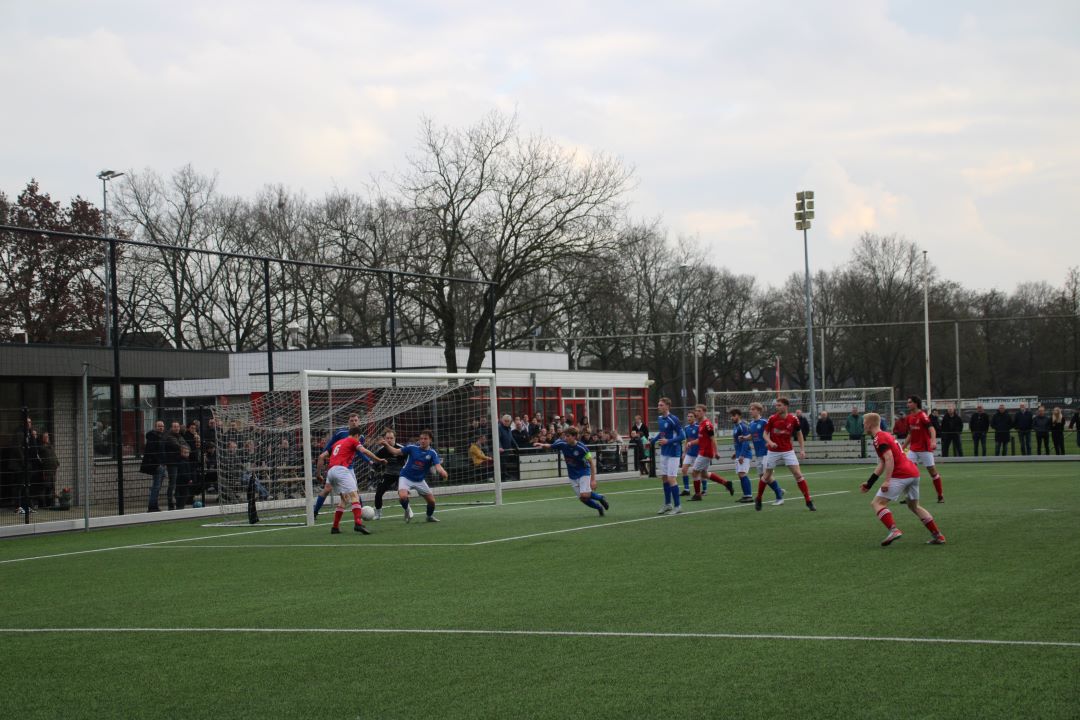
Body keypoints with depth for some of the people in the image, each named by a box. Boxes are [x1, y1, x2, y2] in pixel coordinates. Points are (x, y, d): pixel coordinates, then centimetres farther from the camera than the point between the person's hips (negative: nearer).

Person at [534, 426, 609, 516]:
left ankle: (600, 498, 7)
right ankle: (599, 507, 25)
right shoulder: (562, 444, -13)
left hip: (584, 472, -4)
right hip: (572, 476, 4)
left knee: (584, 495, -22)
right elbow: (549, 446, 5)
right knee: (582, 498, 0)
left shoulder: (582, 447, -24)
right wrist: (542, 445, -18)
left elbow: (591, 462, -18)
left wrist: (593, 479, -22)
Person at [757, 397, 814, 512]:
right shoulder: (772, 418, -9)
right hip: (773, 451, 0)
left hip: (788, 451, 0)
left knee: (798, 474, -10)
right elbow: (765, 433, -1)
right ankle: (758, 499, 30)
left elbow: (799, 433, 6)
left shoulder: (793, 419, -7)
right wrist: (770, 442, -21)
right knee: (767, 477, 9)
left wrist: (802, 449, -1)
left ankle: (808, 501, -6)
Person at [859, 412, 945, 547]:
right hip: (914, 472, 9)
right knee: (914, 506, 25)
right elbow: (882, 464, 28)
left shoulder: (879, 438, -6)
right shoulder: (886, 435, 25)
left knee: (877, 503, -5)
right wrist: (869, 484, 29)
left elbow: (889, 459, -20)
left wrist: (886, 481, -24)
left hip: (901, 475, -9)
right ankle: (938, 536, 22)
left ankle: (894, 530, -24)